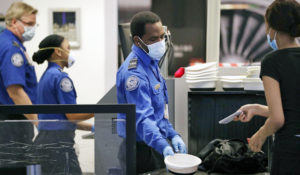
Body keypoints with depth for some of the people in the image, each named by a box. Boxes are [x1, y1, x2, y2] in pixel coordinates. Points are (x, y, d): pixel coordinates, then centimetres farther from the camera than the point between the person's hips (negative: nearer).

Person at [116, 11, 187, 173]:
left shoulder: (151, 62, 9)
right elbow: (142, 118, -33)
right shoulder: (133, 73, -23)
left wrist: (172, 134, 9)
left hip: (155, 147, 9)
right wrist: (164, 147, -46)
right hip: (141, 150, -9)